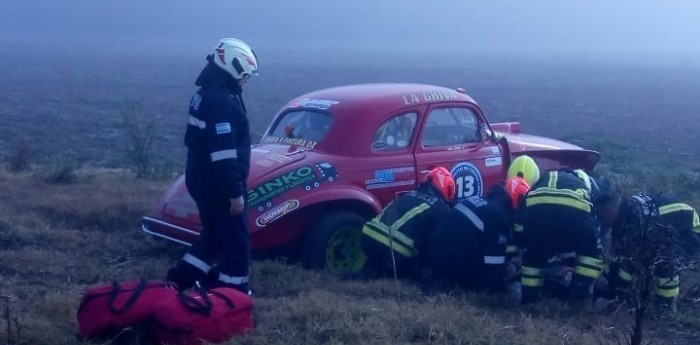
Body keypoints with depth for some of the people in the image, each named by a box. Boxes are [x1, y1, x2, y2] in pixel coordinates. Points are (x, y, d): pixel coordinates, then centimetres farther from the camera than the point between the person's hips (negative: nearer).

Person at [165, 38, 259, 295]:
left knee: (214, 236, 21)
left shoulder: (205, 95, 12)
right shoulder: (223, 101, -20)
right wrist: (235, 193, -23)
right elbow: (224, 153, -25)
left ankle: (177, 281, 22)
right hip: (218, 185, -10)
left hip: (202, 180, 10)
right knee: (237, 241, 0)